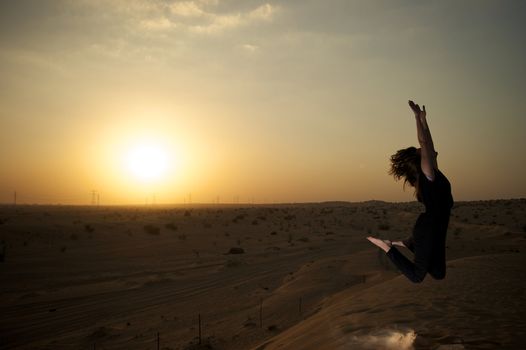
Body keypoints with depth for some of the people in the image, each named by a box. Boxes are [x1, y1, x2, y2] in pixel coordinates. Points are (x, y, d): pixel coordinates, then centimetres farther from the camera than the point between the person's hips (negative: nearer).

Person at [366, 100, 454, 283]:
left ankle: (401, 243, 23)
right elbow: (424, 142, -20)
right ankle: (388, 247, 6)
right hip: (428, 228, -9)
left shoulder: (432, 174, 7)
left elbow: (428, 143, 12)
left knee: (438, 273, 19)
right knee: (417, 275, -2)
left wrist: (423, 118, 14)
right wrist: (418, 117, -15)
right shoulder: (427, 174, -15)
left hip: (435, 228, 9)